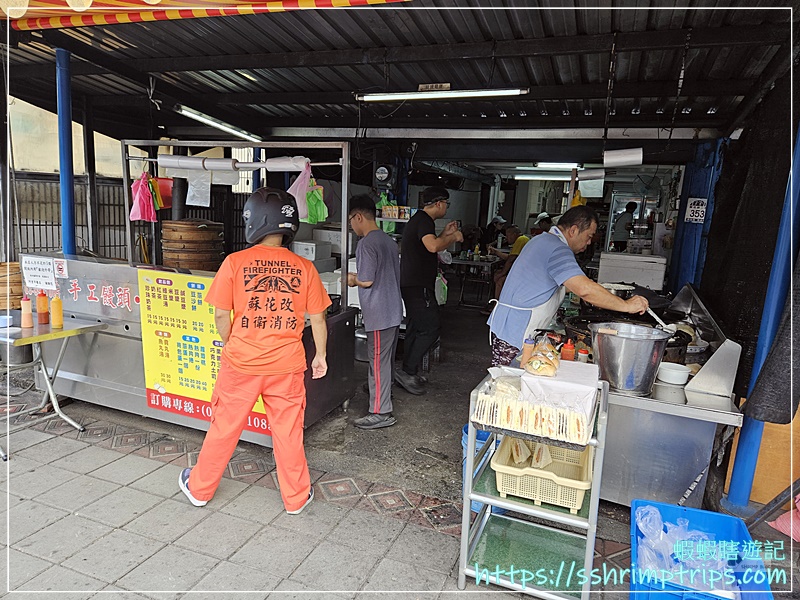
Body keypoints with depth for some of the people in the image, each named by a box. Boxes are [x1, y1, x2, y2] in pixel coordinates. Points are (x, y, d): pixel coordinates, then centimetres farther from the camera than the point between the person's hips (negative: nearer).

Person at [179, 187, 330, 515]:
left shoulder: (235, 262, -9)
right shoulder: (304, 267, -5)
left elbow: (221, 316, -5)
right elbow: (317, 319, -1)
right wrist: (320, 355, 13)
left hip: (241, 363, -1)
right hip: (287, 365, 1)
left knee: (224, 427, 16)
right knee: (288, 431, 13)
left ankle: (199, 488, 36)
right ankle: (296, 497, 29)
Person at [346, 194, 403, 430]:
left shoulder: (367, 243, -16)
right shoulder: (389, 241, 12)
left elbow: (367, 280, -19)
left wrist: (353, 280, 1)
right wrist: (359, 277, 17)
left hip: (379, 314, -9)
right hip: (394, 311, 9)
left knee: (378, 362, -2)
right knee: (387, 360, 21)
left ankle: (381, 413, 6)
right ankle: (383, 397, 37)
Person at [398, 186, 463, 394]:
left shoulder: (418, 219, 20)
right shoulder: (424, 220, -14)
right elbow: (432, 246, -32)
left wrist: (445, 234, 21)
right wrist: (453, 237, -15)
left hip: (412, 285, 11)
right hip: (418, 286, -11)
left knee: (415, 329, 15)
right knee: (430, 329, -9)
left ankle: (408, 374, 22)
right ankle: (407, 371, -6)